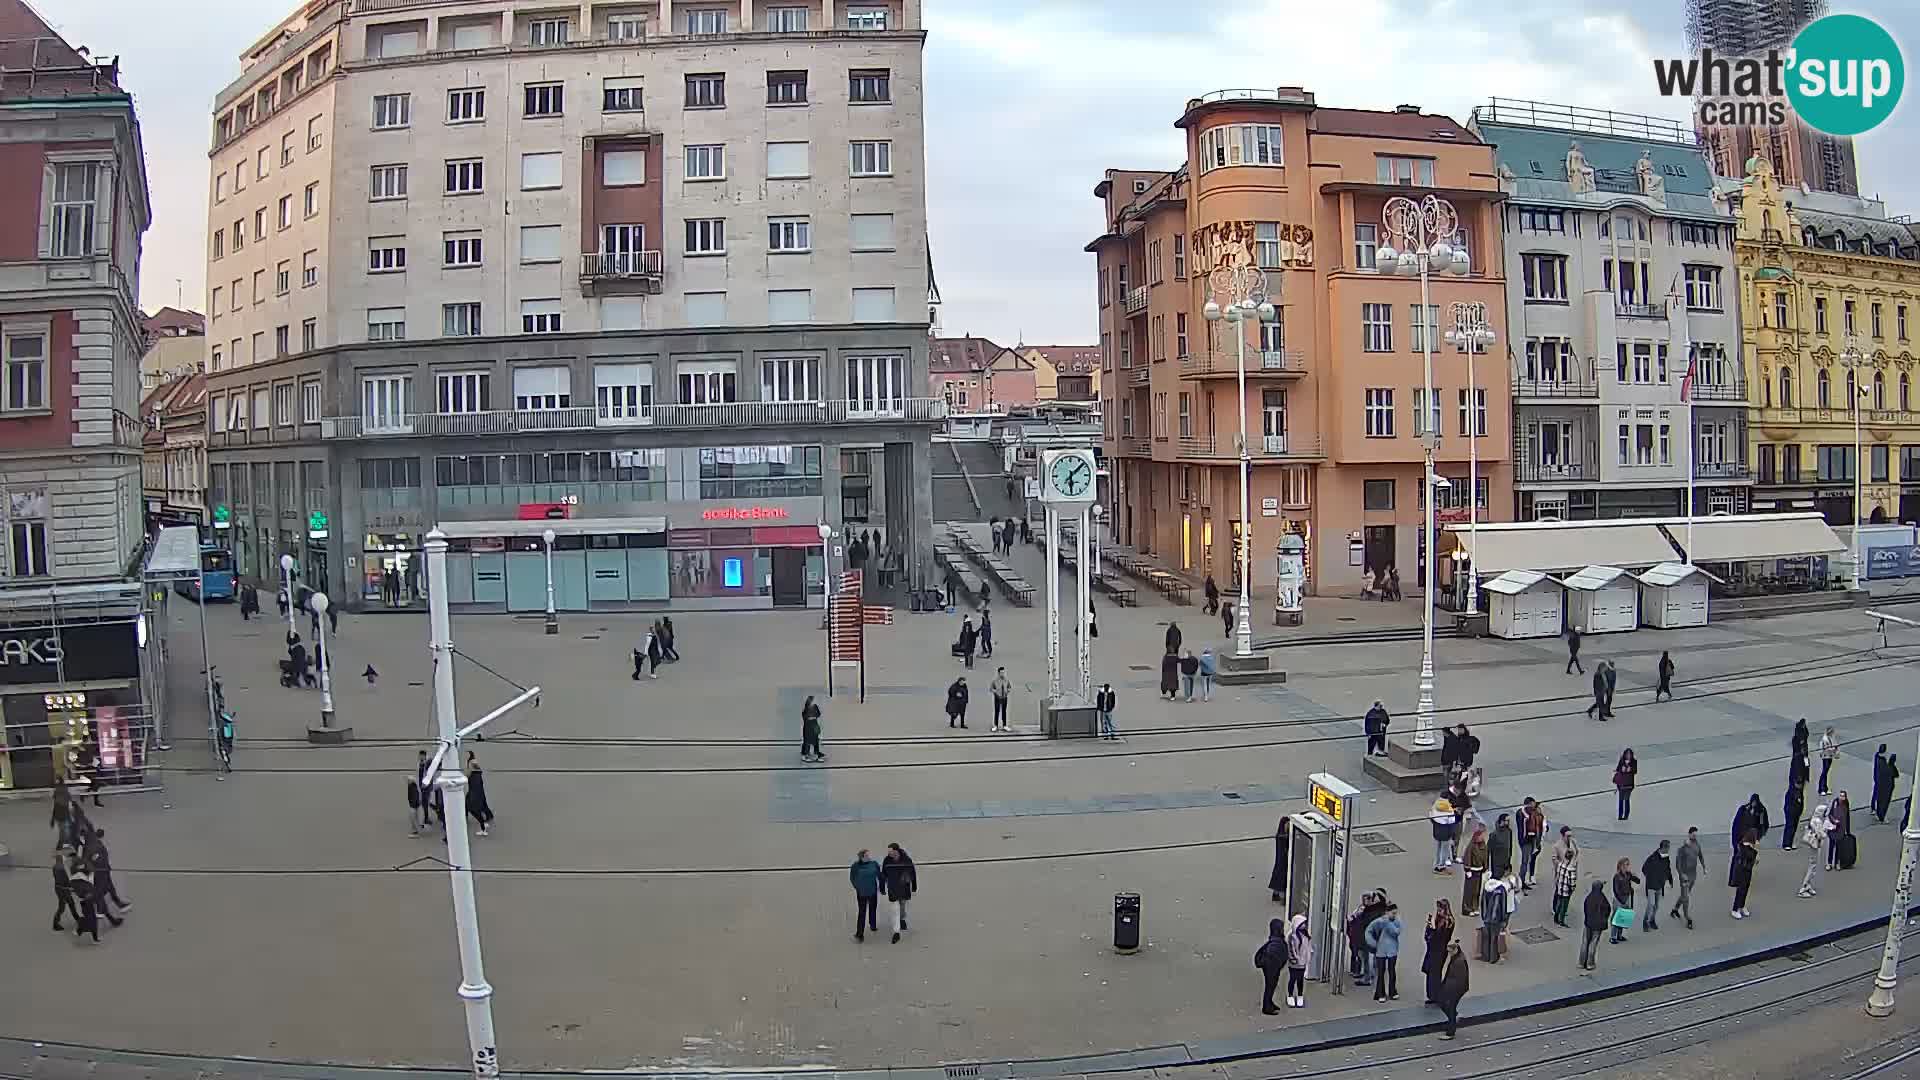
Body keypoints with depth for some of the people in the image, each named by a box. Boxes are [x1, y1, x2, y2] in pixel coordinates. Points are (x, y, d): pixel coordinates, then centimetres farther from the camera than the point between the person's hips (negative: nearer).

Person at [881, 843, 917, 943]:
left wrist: (914, 888, 3)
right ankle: (896, 933, 1)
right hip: (892, 889, -1)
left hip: (905, 888, 1)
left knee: (903, 905, 22)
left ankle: (903, 919, 52)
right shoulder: (887, 861, -13)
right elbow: (883, 875, -1)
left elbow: (913, 873, -3)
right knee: (895, 910, -4)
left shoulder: (907, 859, -15)